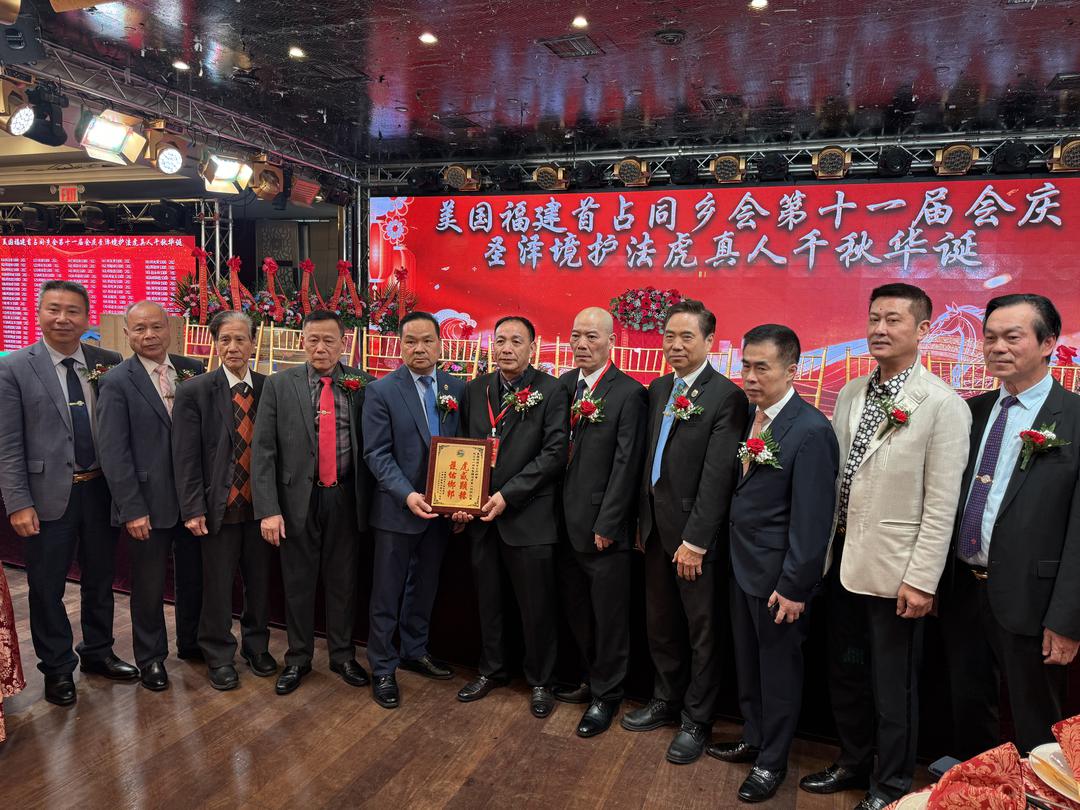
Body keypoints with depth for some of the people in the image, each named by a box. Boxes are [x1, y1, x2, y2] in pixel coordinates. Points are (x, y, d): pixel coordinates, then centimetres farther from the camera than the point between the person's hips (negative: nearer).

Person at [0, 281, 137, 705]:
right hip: (49, 495, -2)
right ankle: (57, 668, 29)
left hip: (101, 490, 3)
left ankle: (98, 653, 37)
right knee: (47, 588, 11)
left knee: (100, 579, 17)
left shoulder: (108, 363, 0)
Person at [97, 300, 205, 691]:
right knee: (149, 586, 11)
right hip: (148, 503, -3)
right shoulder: (117, 382, -8)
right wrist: (132, 509, -13)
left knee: (194, 576, 17)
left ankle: (191, 642, 38)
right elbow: (113, 452, -10)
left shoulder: (192, 370, 2)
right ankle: (151, 657, 31)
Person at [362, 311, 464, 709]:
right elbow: (377, 454, -11)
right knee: (387, 594, 8)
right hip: (398, 508, -4)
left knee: (425, 587, 19)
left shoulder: (457, 388, 2)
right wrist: (407, 495, -23)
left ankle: (414, 651, 38)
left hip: (441, 507, 4)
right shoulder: (381, 391, -8)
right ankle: (382, 668, 24)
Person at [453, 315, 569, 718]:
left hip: (528, 516, -4)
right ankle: (492, 669, 38)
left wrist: (508, 495, -17)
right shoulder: (475, 390, 7)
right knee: (488, 599, 17)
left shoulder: (551, 391, -7)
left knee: (537, 606, 7)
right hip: (479, 514, 4)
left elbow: (554, 453, -13)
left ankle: (540, 681, 27)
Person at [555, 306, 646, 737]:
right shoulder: (563, 385, 7)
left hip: (603, 527, -6)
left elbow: (626, 467, -14)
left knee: (608, 616, 9)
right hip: (566, 521, 6)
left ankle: (606, 695, 26)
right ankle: (588, 675, 37)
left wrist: (606, 525, -14)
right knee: (575, 610, 18)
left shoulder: (629, 394, -13)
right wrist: (557, 513, 5)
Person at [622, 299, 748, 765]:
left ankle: (696, 721, 27)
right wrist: (643, 518, 9)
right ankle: (666, 701, 39)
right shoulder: (658, 389, 8)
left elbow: (718, 475, -17)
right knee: (660, 622, 19)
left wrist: (695, 540, -18)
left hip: (695, 532, -7)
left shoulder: (726, 396, -14)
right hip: (656, 525, 7)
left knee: (701, 630, 10)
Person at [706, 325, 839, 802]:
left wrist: (794, 587, -18)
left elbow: (812, 520, -20)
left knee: (778, 669, 13)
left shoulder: (811, 431, -20)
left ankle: (772, 762, 32)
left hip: (777, 577, -7)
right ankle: (752, 739, 43)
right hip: (742, 566, 7)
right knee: (747, 663, 22)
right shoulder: (749, 415, 3)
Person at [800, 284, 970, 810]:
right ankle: (853, 762, 41)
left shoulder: (942, 405, -12)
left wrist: (921, 579, -15)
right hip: (843, 560, 6)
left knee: (892, 686, 10)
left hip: (894, 569, -6)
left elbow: (942, 505, -14)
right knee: (844, 673, 20)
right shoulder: (850, 394, 6)